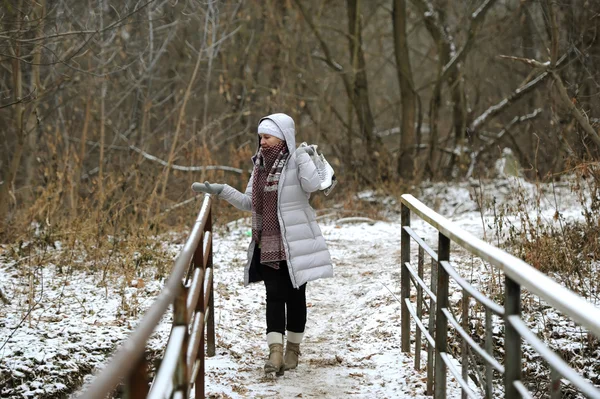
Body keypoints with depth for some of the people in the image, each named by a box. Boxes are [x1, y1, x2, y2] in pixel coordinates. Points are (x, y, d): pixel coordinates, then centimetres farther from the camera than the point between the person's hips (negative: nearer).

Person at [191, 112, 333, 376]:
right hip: (269, 245, 5)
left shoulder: (296, 162, -9)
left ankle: (293, 348, 20)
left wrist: (303, 156, -25)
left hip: (295, 243, -5)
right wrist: (220, 191, 5)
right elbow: (249, 203, 13)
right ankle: (275, 352, -10)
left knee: (295, 296, 6)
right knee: (274, 296, -3)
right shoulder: (261, 166, 10)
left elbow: (312, 185, -29)